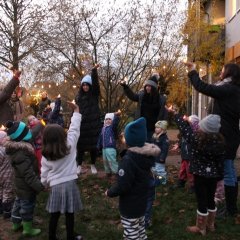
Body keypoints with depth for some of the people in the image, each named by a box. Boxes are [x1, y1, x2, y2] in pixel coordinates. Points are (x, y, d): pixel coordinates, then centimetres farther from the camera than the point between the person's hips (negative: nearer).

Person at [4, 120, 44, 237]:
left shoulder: (15, 148, -6)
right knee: (27, 206, 10)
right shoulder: (21, 153, -35)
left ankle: (16, 223, 46)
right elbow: (29, 174, -34)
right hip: (26, 186, -10)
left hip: (20, 184, 10)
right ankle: (28, 229, 29)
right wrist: (40, 186, -31)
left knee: (19, 203, 26)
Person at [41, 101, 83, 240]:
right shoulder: (69, 146, -8)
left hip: (55, 187, 2)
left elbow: (44, 174, 7)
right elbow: (74, 129, -1)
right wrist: (76, 111, 9)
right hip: (70, 184, -1)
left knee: (54, 215, 15)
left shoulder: (45, 156, -1)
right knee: (69, 215, 12)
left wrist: (46, 185, 26)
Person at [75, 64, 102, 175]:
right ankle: (79, 165, 19)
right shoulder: (79, 96, 7)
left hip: (93, 124, -1)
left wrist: (94, 70, -29)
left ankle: (93, 165, 20)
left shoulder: (94, 94, 0)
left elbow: (95, 83, -16)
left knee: (93, 145, 5)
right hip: (81, 124, 2)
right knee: (80, 145, 5)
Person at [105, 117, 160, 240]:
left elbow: (122, 186, -27)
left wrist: (109, 192, -11)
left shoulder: (128, 160, -29)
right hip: (141, 203, 8)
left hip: (130, 207, -8)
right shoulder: (147, 155, -4)